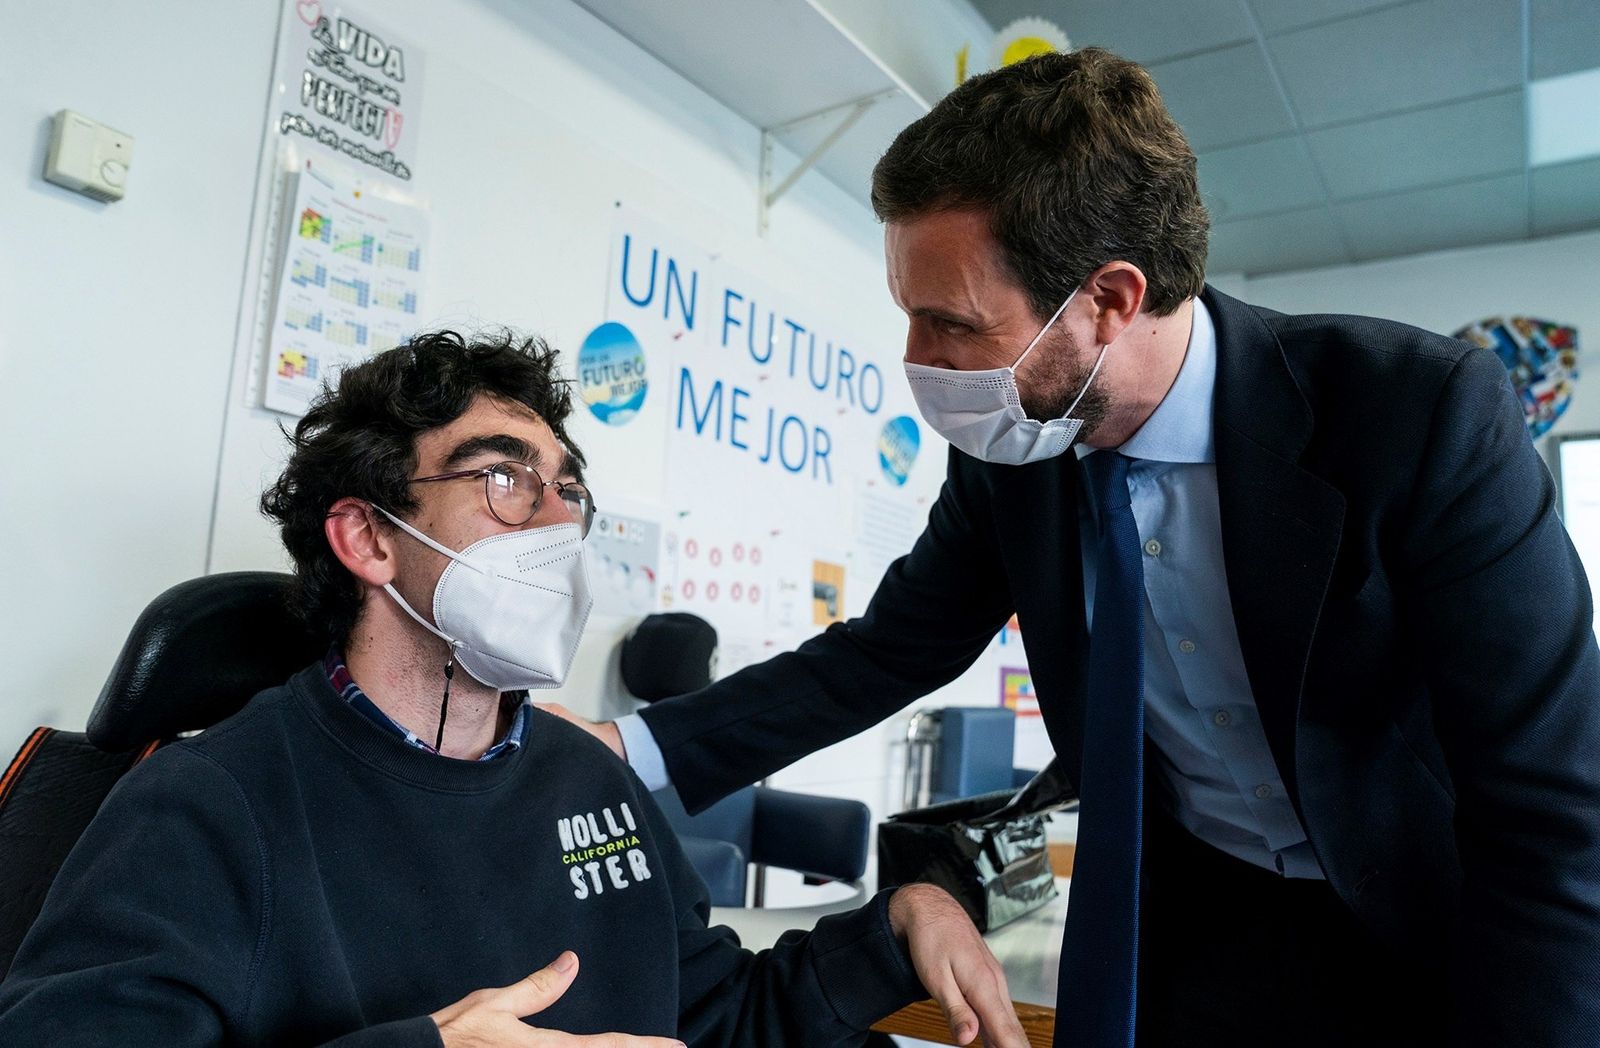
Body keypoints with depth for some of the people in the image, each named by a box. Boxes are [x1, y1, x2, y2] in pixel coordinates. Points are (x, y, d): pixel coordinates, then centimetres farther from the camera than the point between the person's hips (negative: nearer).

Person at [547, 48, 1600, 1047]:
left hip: (1420, 930, -3)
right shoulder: (1009, 450, -14)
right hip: (1175, 918, 4)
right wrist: (638, 747, -13)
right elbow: (885, 652, -5)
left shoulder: (1430, 415, -27)